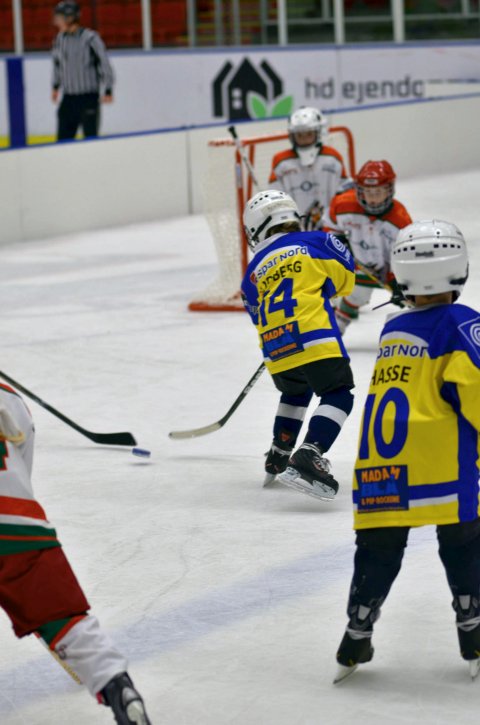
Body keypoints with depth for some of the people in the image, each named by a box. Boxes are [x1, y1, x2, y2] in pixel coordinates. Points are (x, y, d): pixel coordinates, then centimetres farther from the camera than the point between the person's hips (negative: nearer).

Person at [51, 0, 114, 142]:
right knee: (63, 137, 4)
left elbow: (104, 64, -10)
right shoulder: (60, 38, 5)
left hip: (89, 98, -5)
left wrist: (108, 91, -12)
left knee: (90, 137, -2)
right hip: (68, 98, 5)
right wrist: (55, 86, 25)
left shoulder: (90, 38, -14)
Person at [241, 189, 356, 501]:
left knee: (295, 392, 31)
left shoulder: (253, 273, 20)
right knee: (338, 395, -1)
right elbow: (345, 278, 11)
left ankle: (279, 456, 32)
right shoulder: (315, 242, 10)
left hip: (276, 352, 5)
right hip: (315, 340, -5)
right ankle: (308, 456, -21)